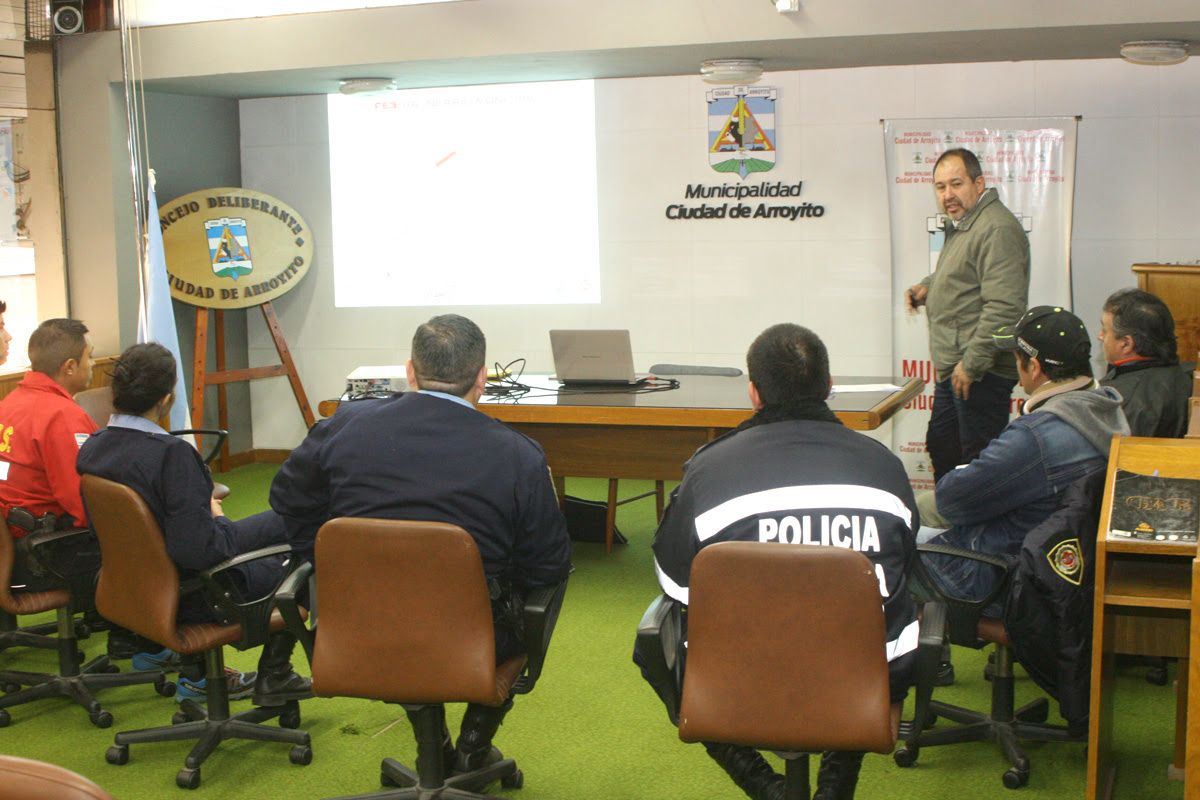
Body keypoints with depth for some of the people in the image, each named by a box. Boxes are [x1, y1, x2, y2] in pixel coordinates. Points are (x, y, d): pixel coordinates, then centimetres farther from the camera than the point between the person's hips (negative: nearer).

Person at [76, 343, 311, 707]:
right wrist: (218, 518, -9)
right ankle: (273, 677, 21)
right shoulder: (171, 453, -30)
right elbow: (200, 550, -31)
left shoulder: (92, 448, -6)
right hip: (189, 594, -8)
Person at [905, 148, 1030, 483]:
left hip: (980, 372, -11)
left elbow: (1004, 307, -25)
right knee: (941, 447, 20)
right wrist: (928, 287, 14)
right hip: (953, 369, 11)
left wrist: (971, 364, -24)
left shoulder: (996, 229, -18)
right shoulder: (960, 224, 17)